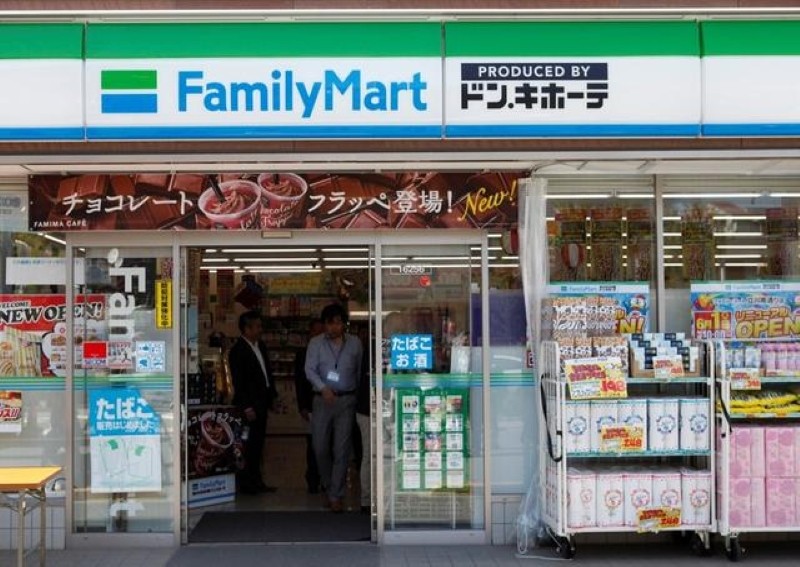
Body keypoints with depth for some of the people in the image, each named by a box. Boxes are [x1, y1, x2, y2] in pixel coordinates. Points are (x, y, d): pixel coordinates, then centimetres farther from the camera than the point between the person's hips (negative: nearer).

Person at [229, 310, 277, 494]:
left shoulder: (260, 345, 11)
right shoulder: (238, 351, -13)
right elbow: (238, 382, -15)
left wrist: (272, 396, 14)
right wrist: (247, 407, -17)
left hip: (262, 401, 8)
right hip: (250, 404, -8)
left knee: (258, 443, 13)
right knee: (250, 443, -4)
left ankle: (256, 481, 20)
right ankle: (246, 482, 5)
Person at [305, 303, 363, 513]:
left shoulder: (355, 343, 6)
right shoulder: (316, 343, 4)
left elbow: (360, 371, 9)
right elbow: (309, 370, -5)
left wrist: (359, 396, 3)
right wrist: (323, 388, -21)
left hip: (346, 400, 0)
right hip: (322, 400, 1)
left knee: (342, 449, -4)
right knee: (320, 448, 4)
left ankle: (336, 495, 2)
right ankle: (328, 487, 26)